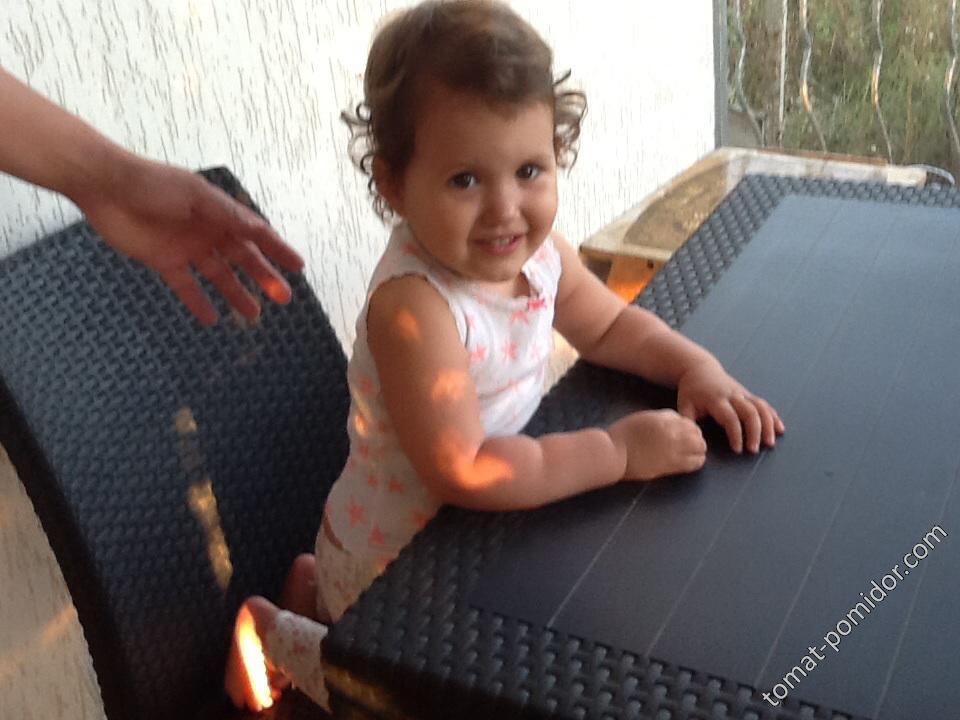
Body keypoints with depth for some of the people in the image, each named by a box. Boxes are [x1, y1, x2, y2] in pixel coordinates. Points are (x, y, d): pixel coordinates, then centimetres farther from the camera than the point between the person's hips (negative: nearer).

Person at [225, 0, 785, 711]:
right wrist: (618, 450, -35)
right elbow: (464, 472, -40)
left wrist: (697, 366, -12)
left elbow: (609, 325, 5)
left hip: (476, 530, 7)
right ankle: (274, 636, 31)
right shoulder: (414, 305, -37)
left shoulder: (537, 250, -13)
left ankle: (320, 588, 41)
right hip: (393, 565, -7)